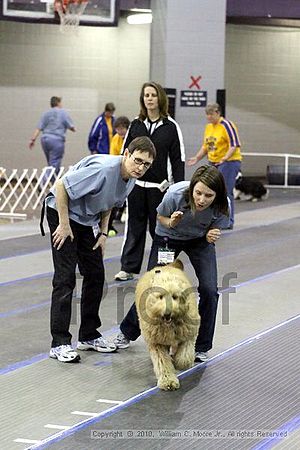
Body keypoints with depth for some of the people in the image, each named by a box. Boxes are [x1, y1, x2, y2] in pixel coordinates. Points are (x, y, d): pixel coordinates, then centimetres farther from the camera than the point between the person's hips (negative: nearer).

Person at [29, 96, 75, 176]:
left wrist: (33, 139, 2)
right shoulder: (63, 113, 1)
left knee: (51, 164, 14)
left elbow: (38, 128, 4)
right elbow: (71, 127, 1)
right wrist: (74, 129, 23)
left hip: (45, 139, 5)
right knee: (54, 165, -7)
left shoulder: (46, 113, 12)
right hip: (57, 140, -5)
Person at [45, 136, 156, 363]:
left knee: (95, 275, 8)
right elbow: (61, 186, -27)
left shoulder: (131, 180, -4)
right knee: (65, 277, -12)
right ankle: (60, 343, -9)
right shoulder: (104, 168, -31)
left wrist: (103, 233, 5)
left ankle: (89, 335, 20)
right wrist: (64, 225, -23)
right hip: (62, 212, -8)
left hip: (86, 221, 9)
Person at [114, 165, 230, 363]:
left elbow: (214, 232, -11)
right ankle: (128, 332, 29)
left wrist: (211, 236, -34)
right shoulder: (176, 194, -37)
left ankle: (202, 347, 4)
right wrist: (171, 222, -36)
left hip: (200, 240, 1)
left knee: (209, 290, -14)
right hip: (168, 237, -1)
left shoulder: (222, 206, -32)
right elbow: (160, 217, -14)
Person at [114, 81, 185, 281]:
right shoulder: (135, 125, 7)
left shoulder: (171, 126, -2)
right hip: (136, 184, 3)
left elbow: (178, 159, -2)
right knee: (134, 226, 6)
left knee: (159, 227, 5)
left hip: (159, 185, -3)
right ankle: (128, 267, 11)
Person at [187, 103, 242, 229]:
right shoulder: (209, 127, 13)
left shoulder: (227, 125, -12)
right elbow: (206, 146, 23)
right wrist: (197, 158, 11)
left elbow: (235, 145, -17)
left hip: (229, 162, -9)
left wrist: (225, 158, -28)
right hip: (213, 163, 9)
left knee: (226, 192, -11)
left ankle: (228, 221, -6)